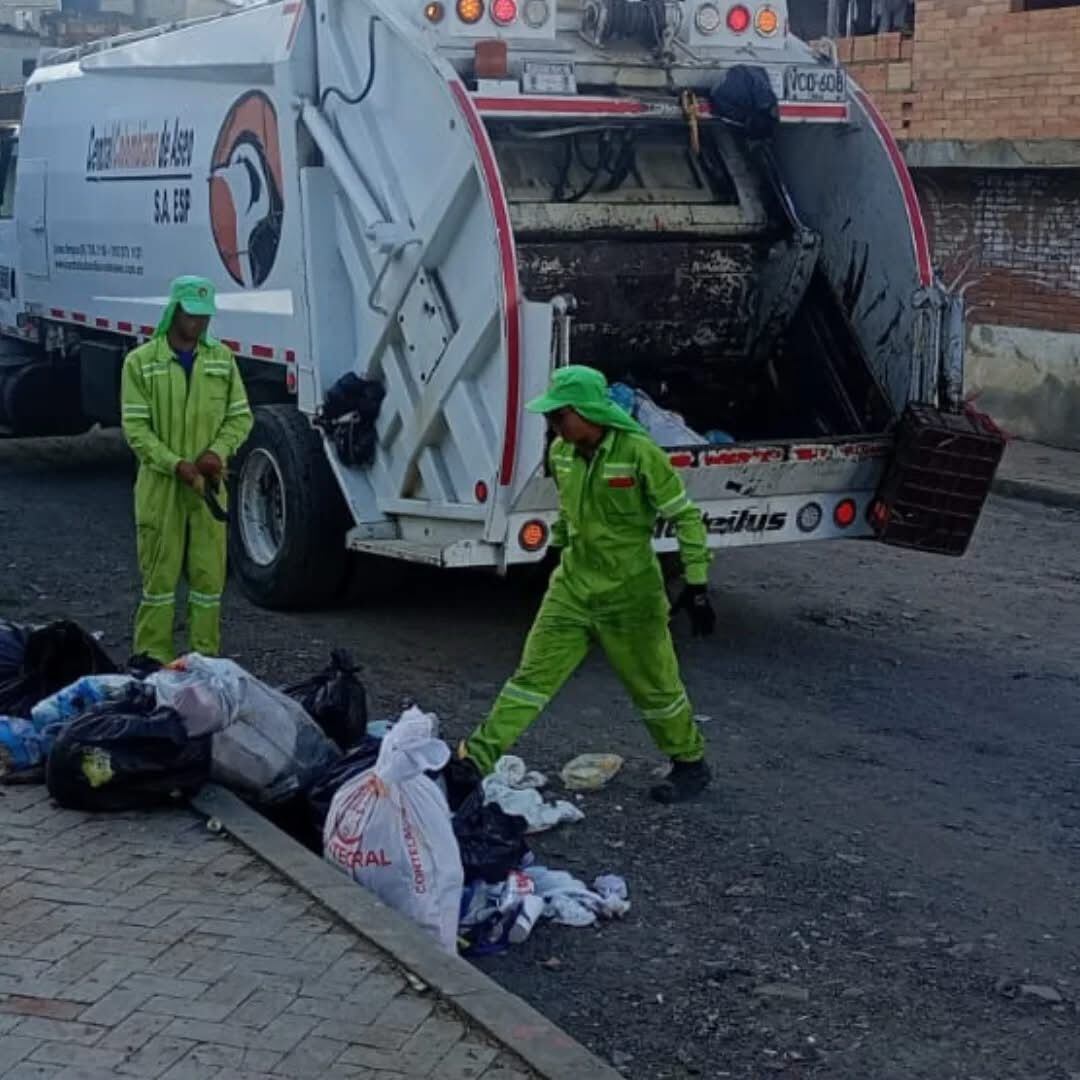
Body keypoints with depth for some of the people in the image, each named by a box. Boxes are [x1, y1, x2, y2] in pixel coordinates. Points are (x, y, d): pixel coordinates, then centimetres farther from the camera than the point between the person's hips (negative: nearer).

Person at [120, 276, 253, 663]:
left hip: (209, 484, 3)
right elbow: (136, 427, -7)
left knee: (209, 571, 5)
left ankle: (205, 656, 14)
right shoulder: (141, 361, -3)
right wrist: (177, 465, -18)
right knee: (160, 572, 0)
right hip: (160, 485, -3)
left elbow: (240, 416, 8)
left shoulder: (221, 359, 8)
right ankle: (154, 658, 6)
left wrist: (218, 451, -11)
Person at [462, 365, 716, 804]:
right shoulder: (561, 453, -3)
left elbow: (686, 518, -14)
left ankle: (691, 765, 28)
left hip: (629, 594, -5)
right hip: (572, 585, 5)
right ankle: (479, 756, 6)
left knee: (655, 685, 9)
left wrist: (696, 586, -14)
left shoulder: (640, 453, -21)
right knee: (533, 673, 3)